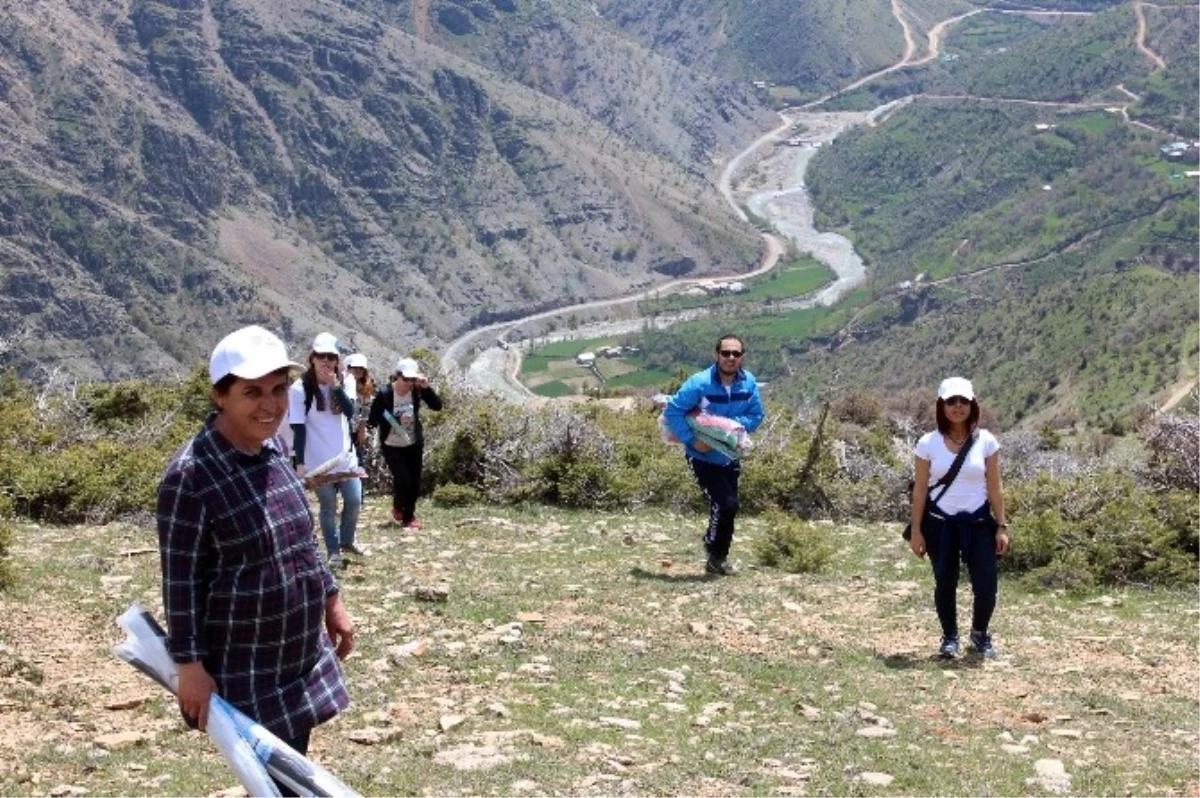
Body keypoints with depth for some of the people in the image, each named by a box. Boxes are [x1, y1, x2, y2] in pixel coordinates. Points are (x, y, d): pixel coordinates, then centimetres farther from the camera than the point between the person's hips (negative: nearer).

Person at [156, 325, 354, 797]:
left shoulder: (272, 452, 3)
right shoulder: (191, 476, -21)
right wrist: (190, 665, -18)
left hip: (299, 654, 8)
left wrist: (331, 601, 18)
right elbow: (180, 581, -18)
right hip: (243, 667, -7)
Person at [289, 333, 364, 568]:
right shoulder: (300, 389, -12)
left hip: (346, 456, 4)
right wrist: (299, 462, -16)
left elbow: (350, 412, -13)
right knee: (328, 507, 6)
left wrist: (336, 386, -23)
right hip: (319, 461, -4)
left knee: (355, 501, 8)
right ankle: (334, 551, 19)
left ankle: (347, 541, 30)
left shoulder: (344, 383, 1)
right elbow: (298, 428, -12)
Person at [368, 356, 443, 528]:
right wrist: (396, 421, -28)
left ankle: (409, 515, 28)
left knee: (414, 481, 8)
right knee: (403, 479, -11)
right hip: (392, 446, -4)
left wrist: (426, 388, -29)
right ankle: (398, 508, 20)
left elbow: (437, 406, -16)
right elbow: (372, 420, -18)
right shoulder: (385, 393, -19)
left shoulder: (416, 390, -10)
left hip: (414, 444, 4)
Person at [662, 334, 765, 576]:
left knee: (729, 506, 12)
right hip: (702, 458, -5)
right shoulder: (699, 383, -23)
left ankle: (719, 558, 32)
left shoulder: (749, 383, -10)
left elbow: (756, 416, -3)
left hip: (729, 458, 5)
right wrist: (692, 440, -25)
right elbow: (672, 411, -19)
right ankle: (716, 554, 8)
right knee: (725, 505, -16)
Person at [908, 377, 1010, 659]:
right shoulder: (928, 443, -3)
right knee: (945, 583, 5)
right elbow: (920, 489, 0)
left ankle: (980, 633, 23)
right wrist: (916, 530, -2)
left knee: (986, 584, -3)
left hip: (978, 521, 0)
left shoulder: (986, 441, -2)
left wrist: (1001, 526, -1)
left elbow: (994, 488, 2)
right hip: (940, 522, 0)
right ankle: (950, 637, 25)